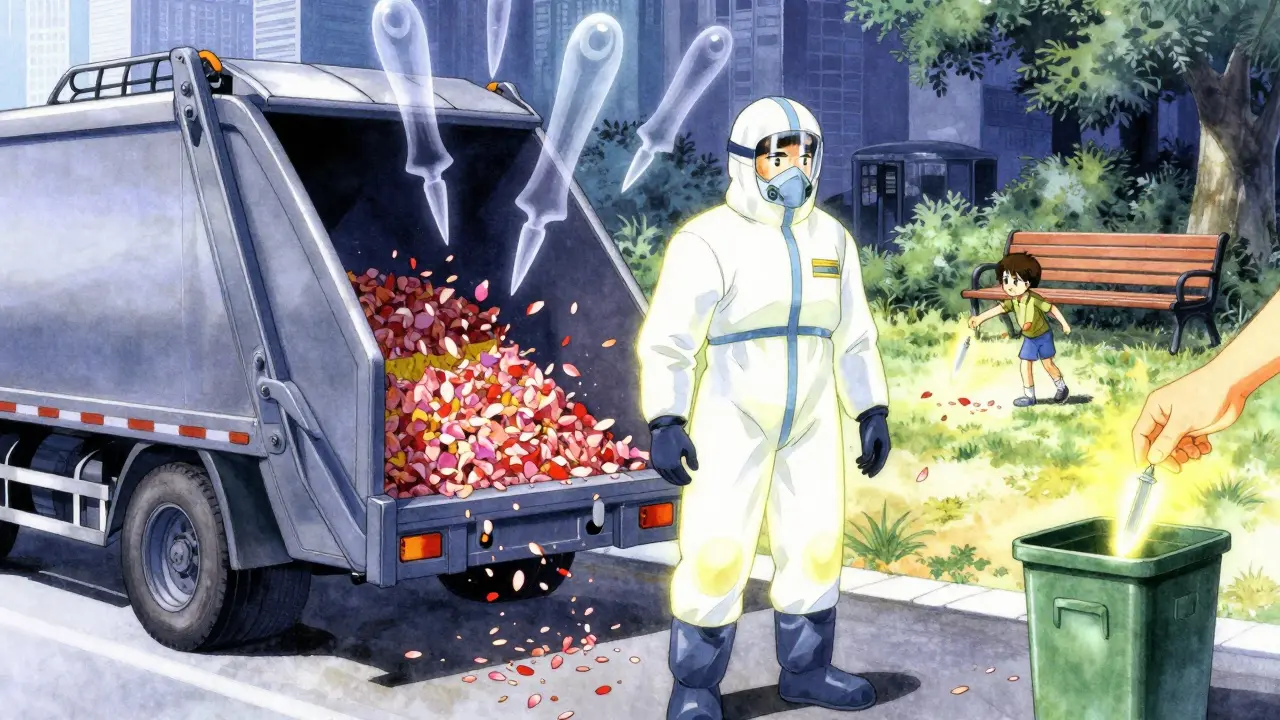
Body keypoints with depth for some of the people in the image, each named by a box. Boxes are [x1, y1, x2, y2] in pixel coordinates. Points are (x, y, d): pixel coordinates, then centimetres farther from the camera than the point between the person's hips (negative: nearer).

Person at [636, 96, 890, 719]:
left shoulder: (830, 239, 5)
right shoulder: (708, 240, -13)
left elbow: (852, 335, 11)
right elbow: (668, 339, -14)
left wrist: (873, 413, 8)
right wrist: (663, 423, -22)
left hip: (807, 423, 6)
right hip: (730, 421, -5)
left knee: (814, 547, 9)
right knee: (716, 552, -6)